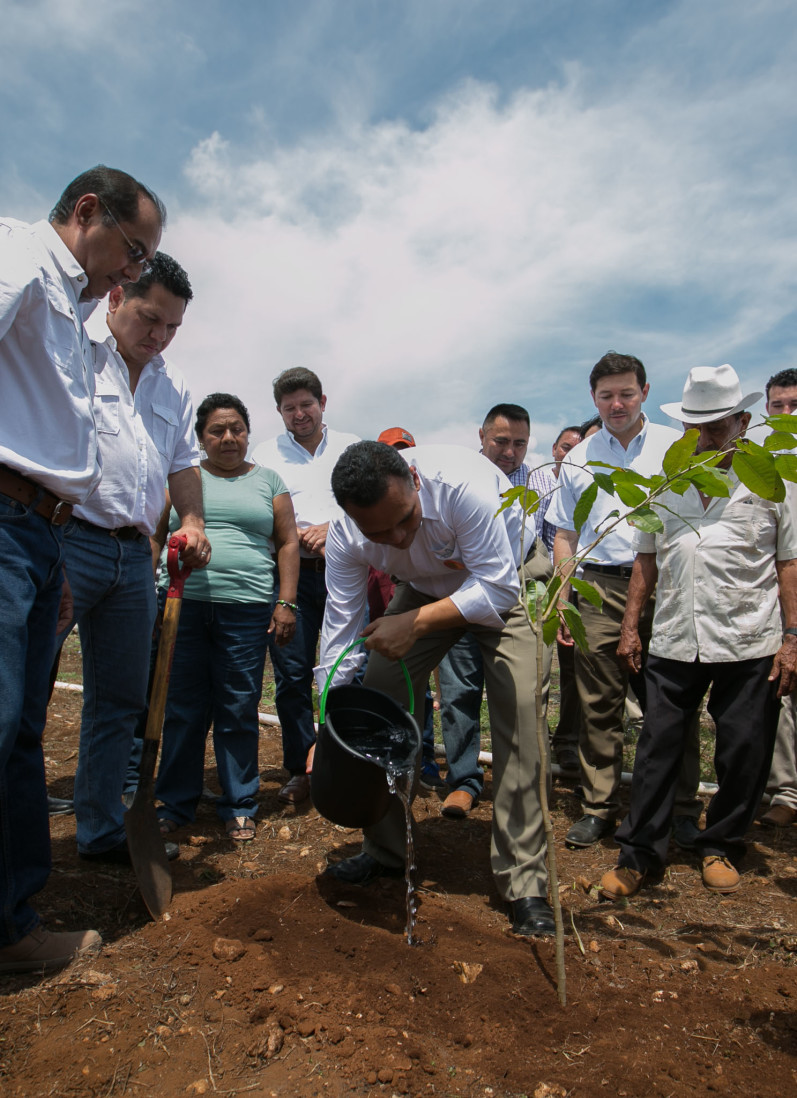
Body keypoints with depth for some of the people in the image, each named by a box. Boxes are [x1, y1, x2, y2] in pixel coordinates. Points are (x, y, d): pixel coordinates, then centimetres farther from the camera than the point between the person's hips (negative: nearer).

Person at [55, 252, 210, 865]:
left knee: (121, 699, 10)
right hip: (67, 541, -6)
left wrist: (192, 520, 5)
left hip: (134, 555, 6)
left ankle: (101, 830, 23)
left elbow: (184, 464, 23)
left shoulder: (175, 389, 20)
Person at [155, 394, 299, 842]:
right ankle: (176, 804, 20)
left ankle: (240, 807, 17)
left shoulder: (268, 480, 13)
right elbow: (154, 536, 14)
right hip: (183, 605, 1)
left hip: (247, 610, -1)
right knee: (182, 708, 5)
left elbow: (288, 542, 10)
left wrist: (286, 602, 0)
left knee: (239, 711, 3)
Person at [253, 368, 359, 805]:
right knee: (291, 674, -1)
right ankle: (300, 770, 12)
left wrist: (334, 527, -8)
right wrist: (294, 534, -7)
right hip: (290, 572, 0)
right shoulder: (266, 453, 16)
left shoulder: (350, 447, 16)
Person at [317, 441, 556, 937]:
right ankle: (385, 850, 19)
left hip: (504, 583, -3)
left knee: (519, 716, -17)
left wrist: (415, 623, -40)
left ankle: (525, 883, -2)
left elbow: (497, 588, -32)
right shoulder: (346, 538, -24)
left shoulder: (463, 483, -39)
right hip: (426, 587, 4)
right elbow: (341, 631, -17)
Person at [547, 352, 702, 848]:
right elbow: (566, 536, 15)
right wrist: (563, 602, 7)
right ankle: (599, 808, 15)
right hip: (601, 589, 2)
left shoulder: (676, 447, 8)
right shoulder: (578, 459, 14)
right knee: (599, 707, 3)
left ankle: (682, 810, 19)